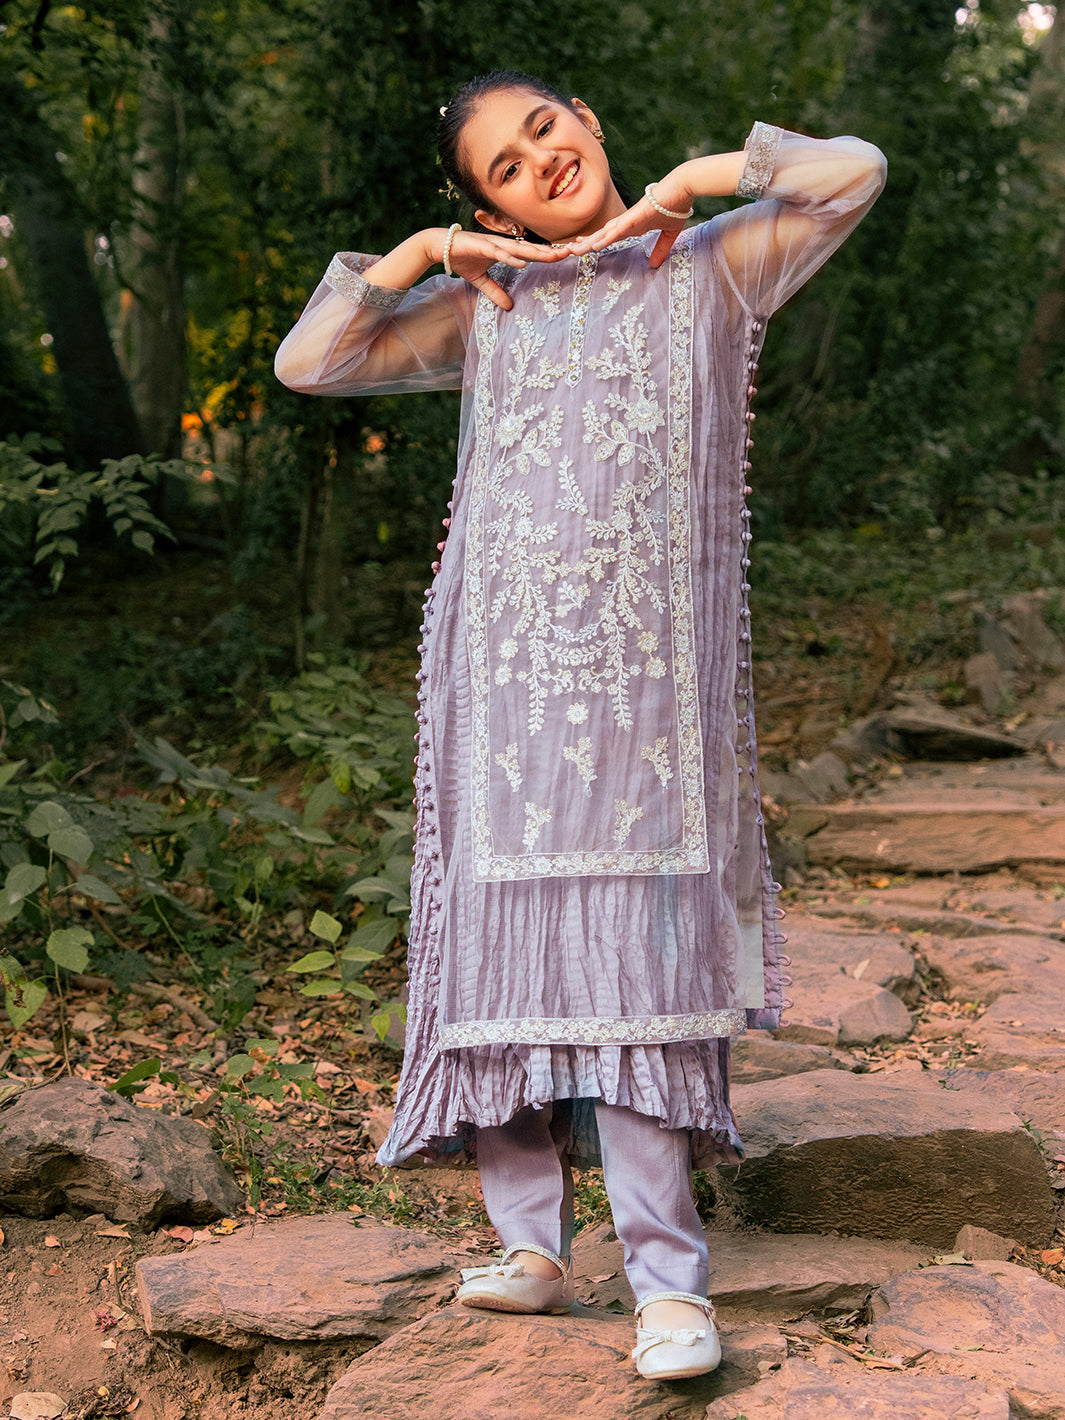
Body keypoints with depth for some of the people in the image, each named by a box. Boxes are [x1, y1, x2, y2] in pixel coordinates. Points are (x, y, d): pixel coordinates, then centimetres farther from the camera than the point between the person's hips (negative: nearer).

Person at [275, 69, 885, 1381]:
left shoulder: (710, 270, 12)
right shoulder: (483, 307, 18)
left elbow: (853, 170, -1)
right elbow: (306, 364, 14)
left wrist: (683, 184, 3)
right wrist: (423, 251, 7)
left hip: (645, 668, -3)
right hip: (502, 668, 3)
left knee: (637, 954, -9)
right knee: (502, 941, 1)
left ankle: (666, 1279, -4)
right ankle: (531, 1245, 12)